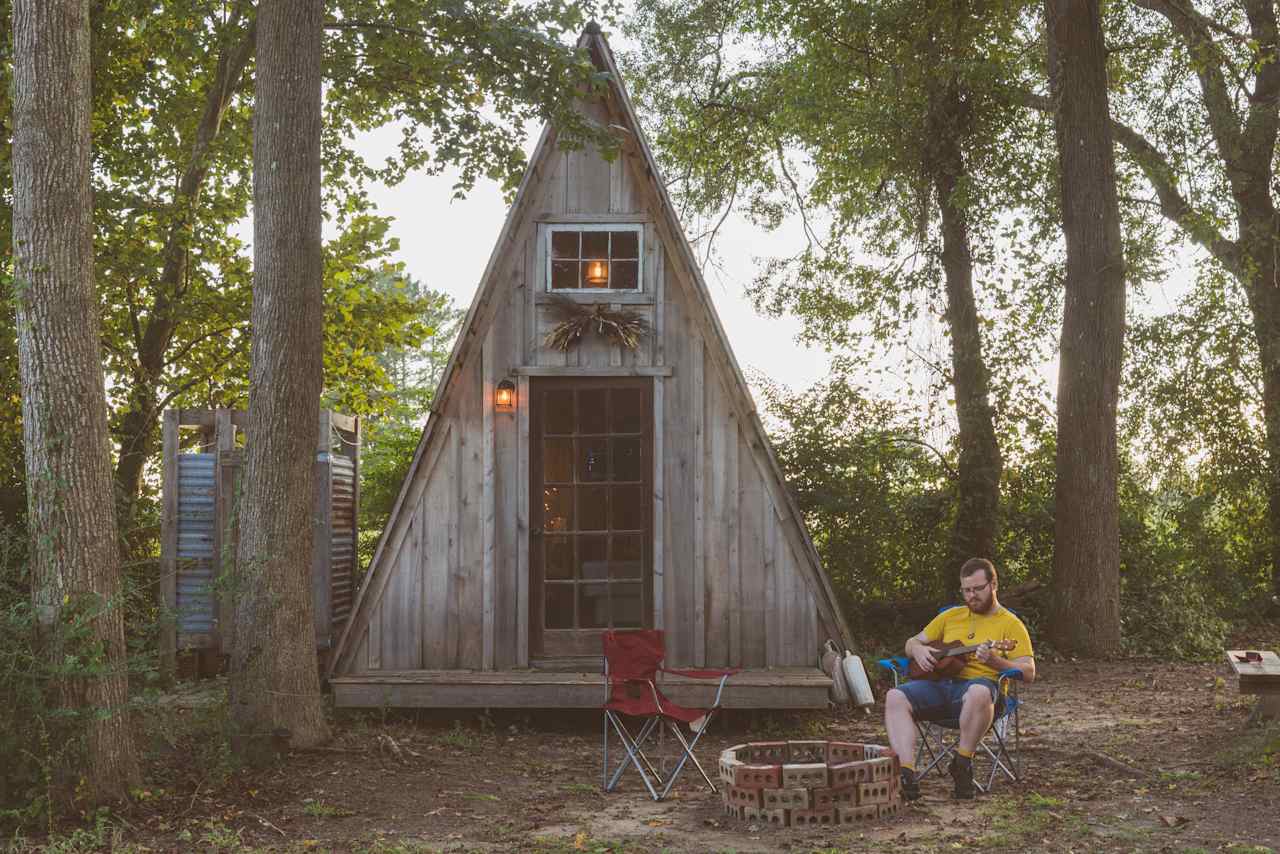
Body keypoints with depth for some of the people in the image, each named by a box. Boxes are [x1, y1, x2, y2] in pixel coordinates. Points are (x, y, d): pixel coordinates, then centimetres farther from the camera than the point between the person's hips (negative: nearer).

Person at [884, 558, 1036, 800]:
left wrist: (995, 661, -18)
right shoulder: (951, 616, 23)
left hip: (979, 684, -4)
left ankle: (962, 764, -20)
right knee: (895, 697, -25)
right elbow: (912, 642, 28)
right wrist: (918, 650, 3)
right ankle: (906, 775, -33)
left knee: (979, 693, -42)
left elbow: (1029, 673, 0)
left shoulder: (1010, 624, 9)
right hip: (939, 684, 4)